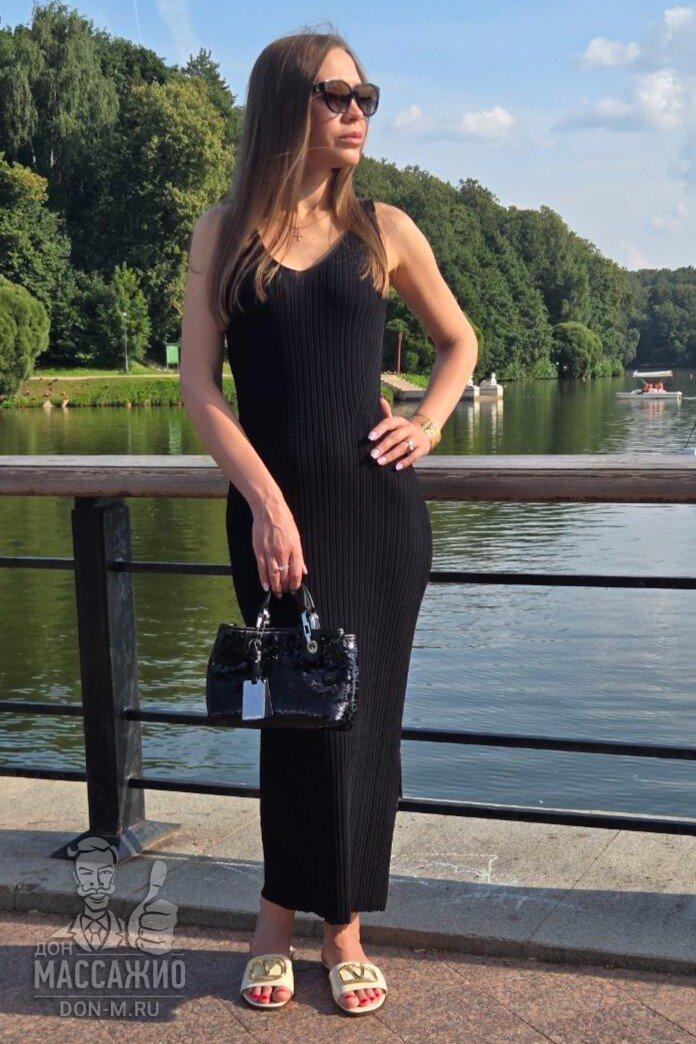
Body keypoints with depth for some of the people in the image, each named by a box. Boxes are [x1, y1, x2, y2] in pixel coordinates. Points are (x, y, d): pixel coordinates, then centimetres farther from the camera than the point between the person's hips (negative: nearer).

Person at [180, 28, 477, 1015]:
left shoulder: (383, 227, 6)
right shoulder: (225, 231, 3)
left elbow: (459, 342, 18)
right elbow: (199, 383, -3)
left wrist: (426, 423, 1)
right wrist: (264, 499, -14)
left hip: (376, 503, 1)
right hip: (273, 506, -1)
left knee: (361, 715, 5)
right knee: (307, 712, 3)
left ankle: (287, 918, 23)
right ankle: (335, 924, 24)